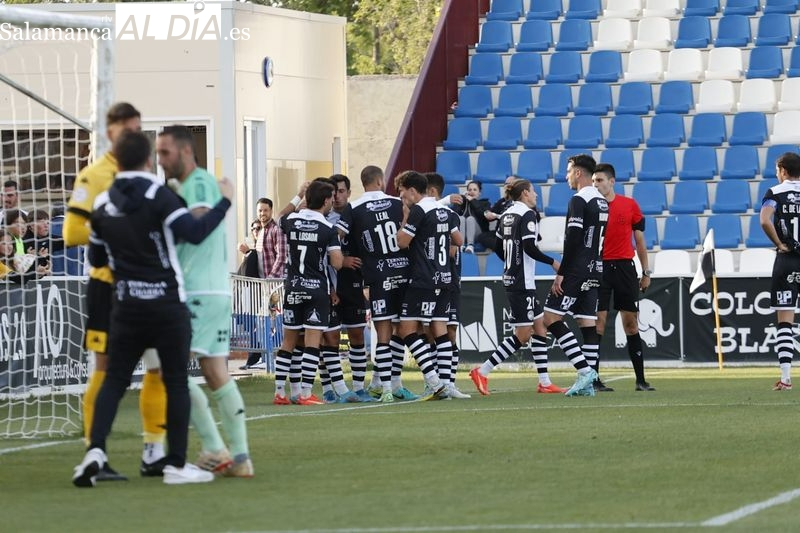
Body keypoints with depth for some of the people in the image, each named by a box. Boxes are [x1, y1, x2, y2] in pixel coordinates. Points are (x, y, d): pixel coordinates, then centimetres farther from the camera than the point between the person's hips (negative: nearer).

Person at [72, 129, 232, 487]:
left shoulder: (103, 204, 5)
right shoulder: (157, 195, -11)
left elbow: (96, 258, 14)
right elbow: (194, 233, -20)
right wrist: (224, 202, -8)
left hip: (126, 306, 4)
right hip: (167, 303, -4)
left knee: (114, 379, 7)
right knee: (177, 381, 4)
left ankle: (96, 450, -11)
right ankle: (176, 464, 3)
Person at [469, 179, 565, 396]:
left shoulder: (506, 215, 12)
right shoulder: (527, 214, -12)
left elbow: (498, 247, 17)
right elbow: (529, 247, -21)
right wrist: (552, 262, -10)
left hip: (511, 278, 9)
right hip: (523, 282, -9)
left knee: (540, 328, 11)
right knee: (522, 335, -4)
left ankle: (544, 382, 10)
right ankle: (482, 372, -5)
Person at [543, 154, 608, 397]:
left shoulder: (579, 201, -12)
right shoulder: (602, 202, 16)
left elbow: (573, 240, -18)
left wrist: (561, 273, -16)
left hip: (577, 269, -9)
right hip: (596, 269, 9)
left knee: (552, 318, -6)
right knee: (587, 322, 6)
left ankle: (584, 369, -15)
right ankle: (587, 383, 2)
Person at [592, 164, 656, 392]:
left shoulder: (630, 205, 5)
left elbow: (639, 240, 10)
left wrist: (646, 272, 9)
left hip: (625, 267, 2)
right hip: (599, 268, -2)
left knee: (631, 322, 5)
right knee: (598, 322, -6)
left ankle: (640, 379, 9)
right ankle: (594, 379, -3)